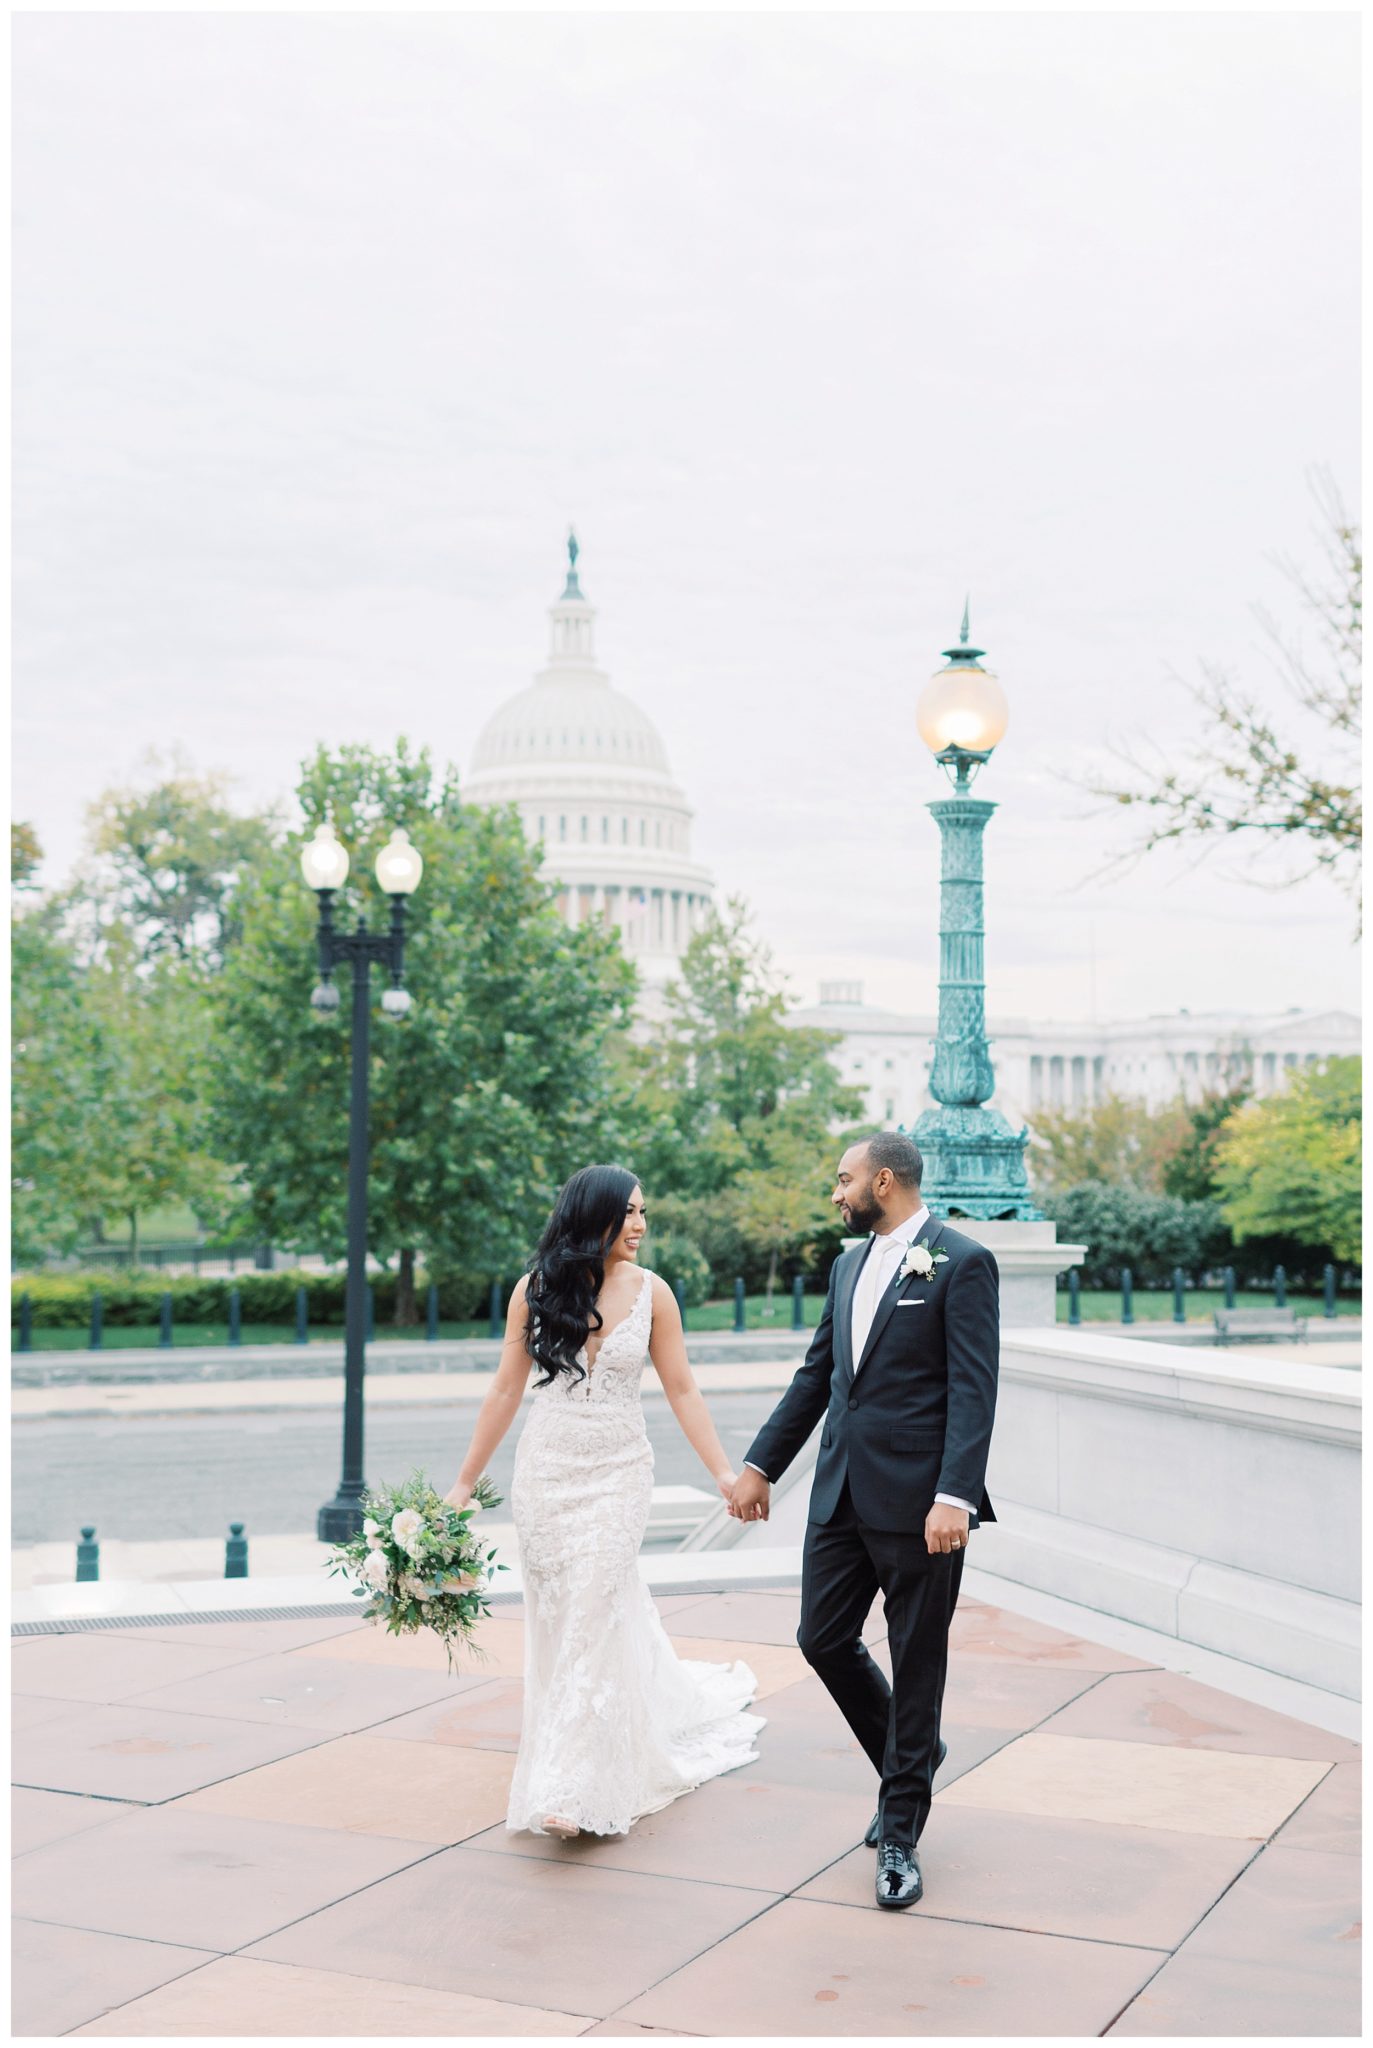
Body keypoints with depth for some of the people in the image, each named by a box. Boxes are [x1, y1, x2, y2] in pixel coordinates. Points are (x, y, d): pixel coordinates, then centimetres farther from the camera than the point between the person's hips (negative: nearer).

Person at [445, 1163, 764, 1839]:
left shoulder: (651, 1292, -4)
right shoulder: (535, 1290, -3)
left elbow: (682, 1391, 1)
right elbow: (506, 1390, 3)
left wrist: (724, 1473, -2)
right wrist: (466, 1480, 4)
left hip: (616, 1475, -2)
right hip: (545, 1472, 2)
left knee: (593, 1617, -8)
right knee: (556, 1616, 9)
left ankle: (577, 1788, -3)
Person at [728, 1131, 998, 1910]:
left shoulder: (962, 1262, -9)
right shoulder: (851, 1264, 14)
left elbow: (973, 1390, -16)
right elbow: (816, 1373, 19)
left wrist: (955, 1497, -24)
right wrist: (762, 1465, 17)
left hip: (918, 1499, -7)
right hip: (843, 1492, 7)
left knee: (917, 1663, 3)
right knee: (824, 1640, 10)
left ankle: (900, 1835, 15)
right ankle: (910, 1762, 34)